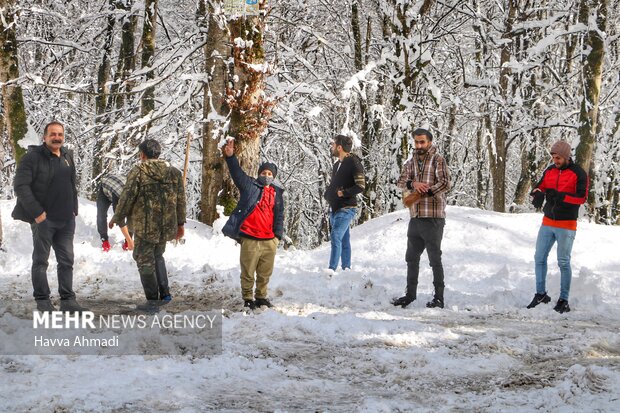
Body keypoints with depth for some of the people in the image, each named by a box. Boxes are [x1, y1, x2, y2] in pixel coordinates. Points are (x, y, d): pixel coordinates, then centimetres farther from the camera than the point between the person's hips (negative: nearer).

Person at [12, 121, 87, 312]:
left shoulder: (67, 157, 11)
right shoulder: (33, 157, -10)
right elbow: (20, 186, -15)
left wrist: (73, 209, 10)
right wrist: (36, 212, -17)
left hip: (66, 220, 6)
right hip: (43, 219, -6)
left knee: (67, 261, 8)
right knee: (41, 261, 3)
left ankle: (68, 300, 14)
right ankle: (42, 300, 10)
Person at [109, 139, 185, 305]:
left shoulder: (137, 172, -9)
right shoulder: (174, 172, 5)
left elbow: (127, 197, -8)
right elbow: (181, 200, 9)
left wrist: (117, 218, 5)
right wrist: (180, 223, 18)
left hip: (144, 225, -5)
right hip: (166, 226, 5)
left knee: (145, 260, 5)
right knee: (158, 257, 23)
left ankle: (152, 299, 3)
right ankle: (164, 293, 16)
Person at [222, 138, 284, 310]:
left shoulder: (277, 193, 12)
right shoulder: (249, 186, 4)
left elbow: (279, 216, 13)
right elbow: (237, 173, -10)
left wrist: (278, 235, 5)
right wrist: (230, 156, -26)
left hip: (269, 240, 3)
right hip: (250, 239, -3)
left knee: (265, 273, 12)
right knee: (248, 272, 2)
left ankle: (261, 297, 27)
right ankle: (248, 299, 14)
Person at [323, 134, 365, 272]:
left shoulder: (353, 163, -9)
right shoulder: (337, 164, 17)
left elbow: (361, 186, -16)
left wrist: (343, 193, -16)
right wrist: (327, 194, 10)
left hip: (346, 208, -9)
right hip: (335, 208, 9)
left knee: (336, 237, -18)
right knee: (344, 239, 11)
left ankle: (332, 269, -22)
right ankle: (346, 268, 15)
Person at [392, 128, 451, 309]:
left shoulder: (438, 160, -4)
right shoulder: (411, 162, 15)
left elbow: (445, 183, -15)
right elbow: (401, 181, 5)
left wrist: (422, 194, -20)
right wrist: (413, 183, -17)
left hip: (433, 218, -6)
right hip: (415, 217, 6)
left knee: (435, 259, -2)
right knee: (412, 257, 14)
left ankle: (439, 297, 5)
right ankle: (410, 293, 25)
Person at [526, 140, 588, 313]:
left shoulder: (578, 174, -8)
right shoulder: (549, 171, 8)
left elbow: (582, 197, -15)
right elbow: (539, 187, 9)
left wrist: (561, 196, -27)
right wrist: (537, 193, -16)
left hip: (566, 226, -5)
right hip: (547, 223, 5)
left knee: (563, 263, -2)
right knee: (539, 258, 6)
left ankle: (564, 300, 5)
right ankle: (541, 294, 19)